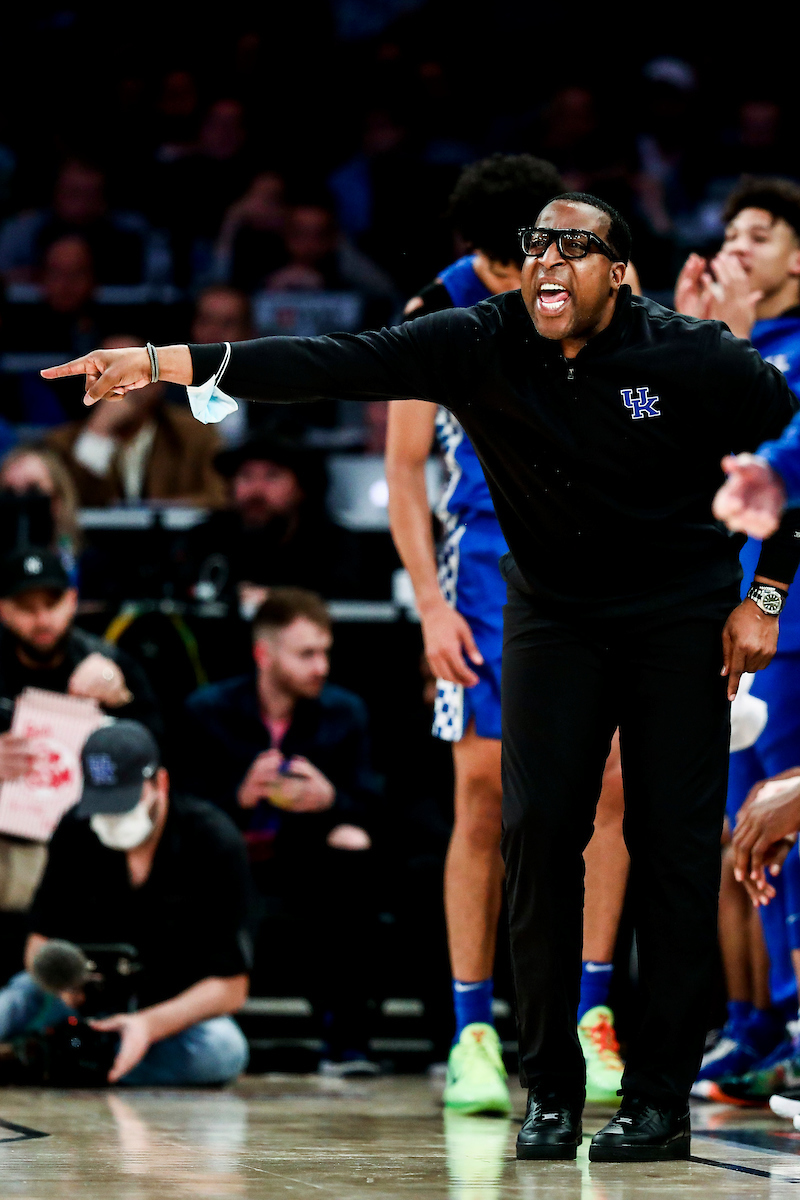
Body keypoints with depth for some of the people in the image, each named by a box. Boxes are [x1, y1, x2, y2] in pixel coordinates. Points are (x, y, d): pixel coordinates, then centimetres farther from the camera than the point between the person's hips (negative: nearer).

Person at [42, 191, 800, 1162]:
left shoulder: (693, 361, -18)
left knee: (674, 842, -6)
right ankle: (550, 1086, 2)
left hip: (680, 618, -2)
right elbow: (340, 363, -23)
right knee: (538, 829, -7)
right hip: (553, 611, 2)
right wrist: (170, 362, -34)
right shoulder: (483, 345, -14)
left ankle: (660, 1095, 1)